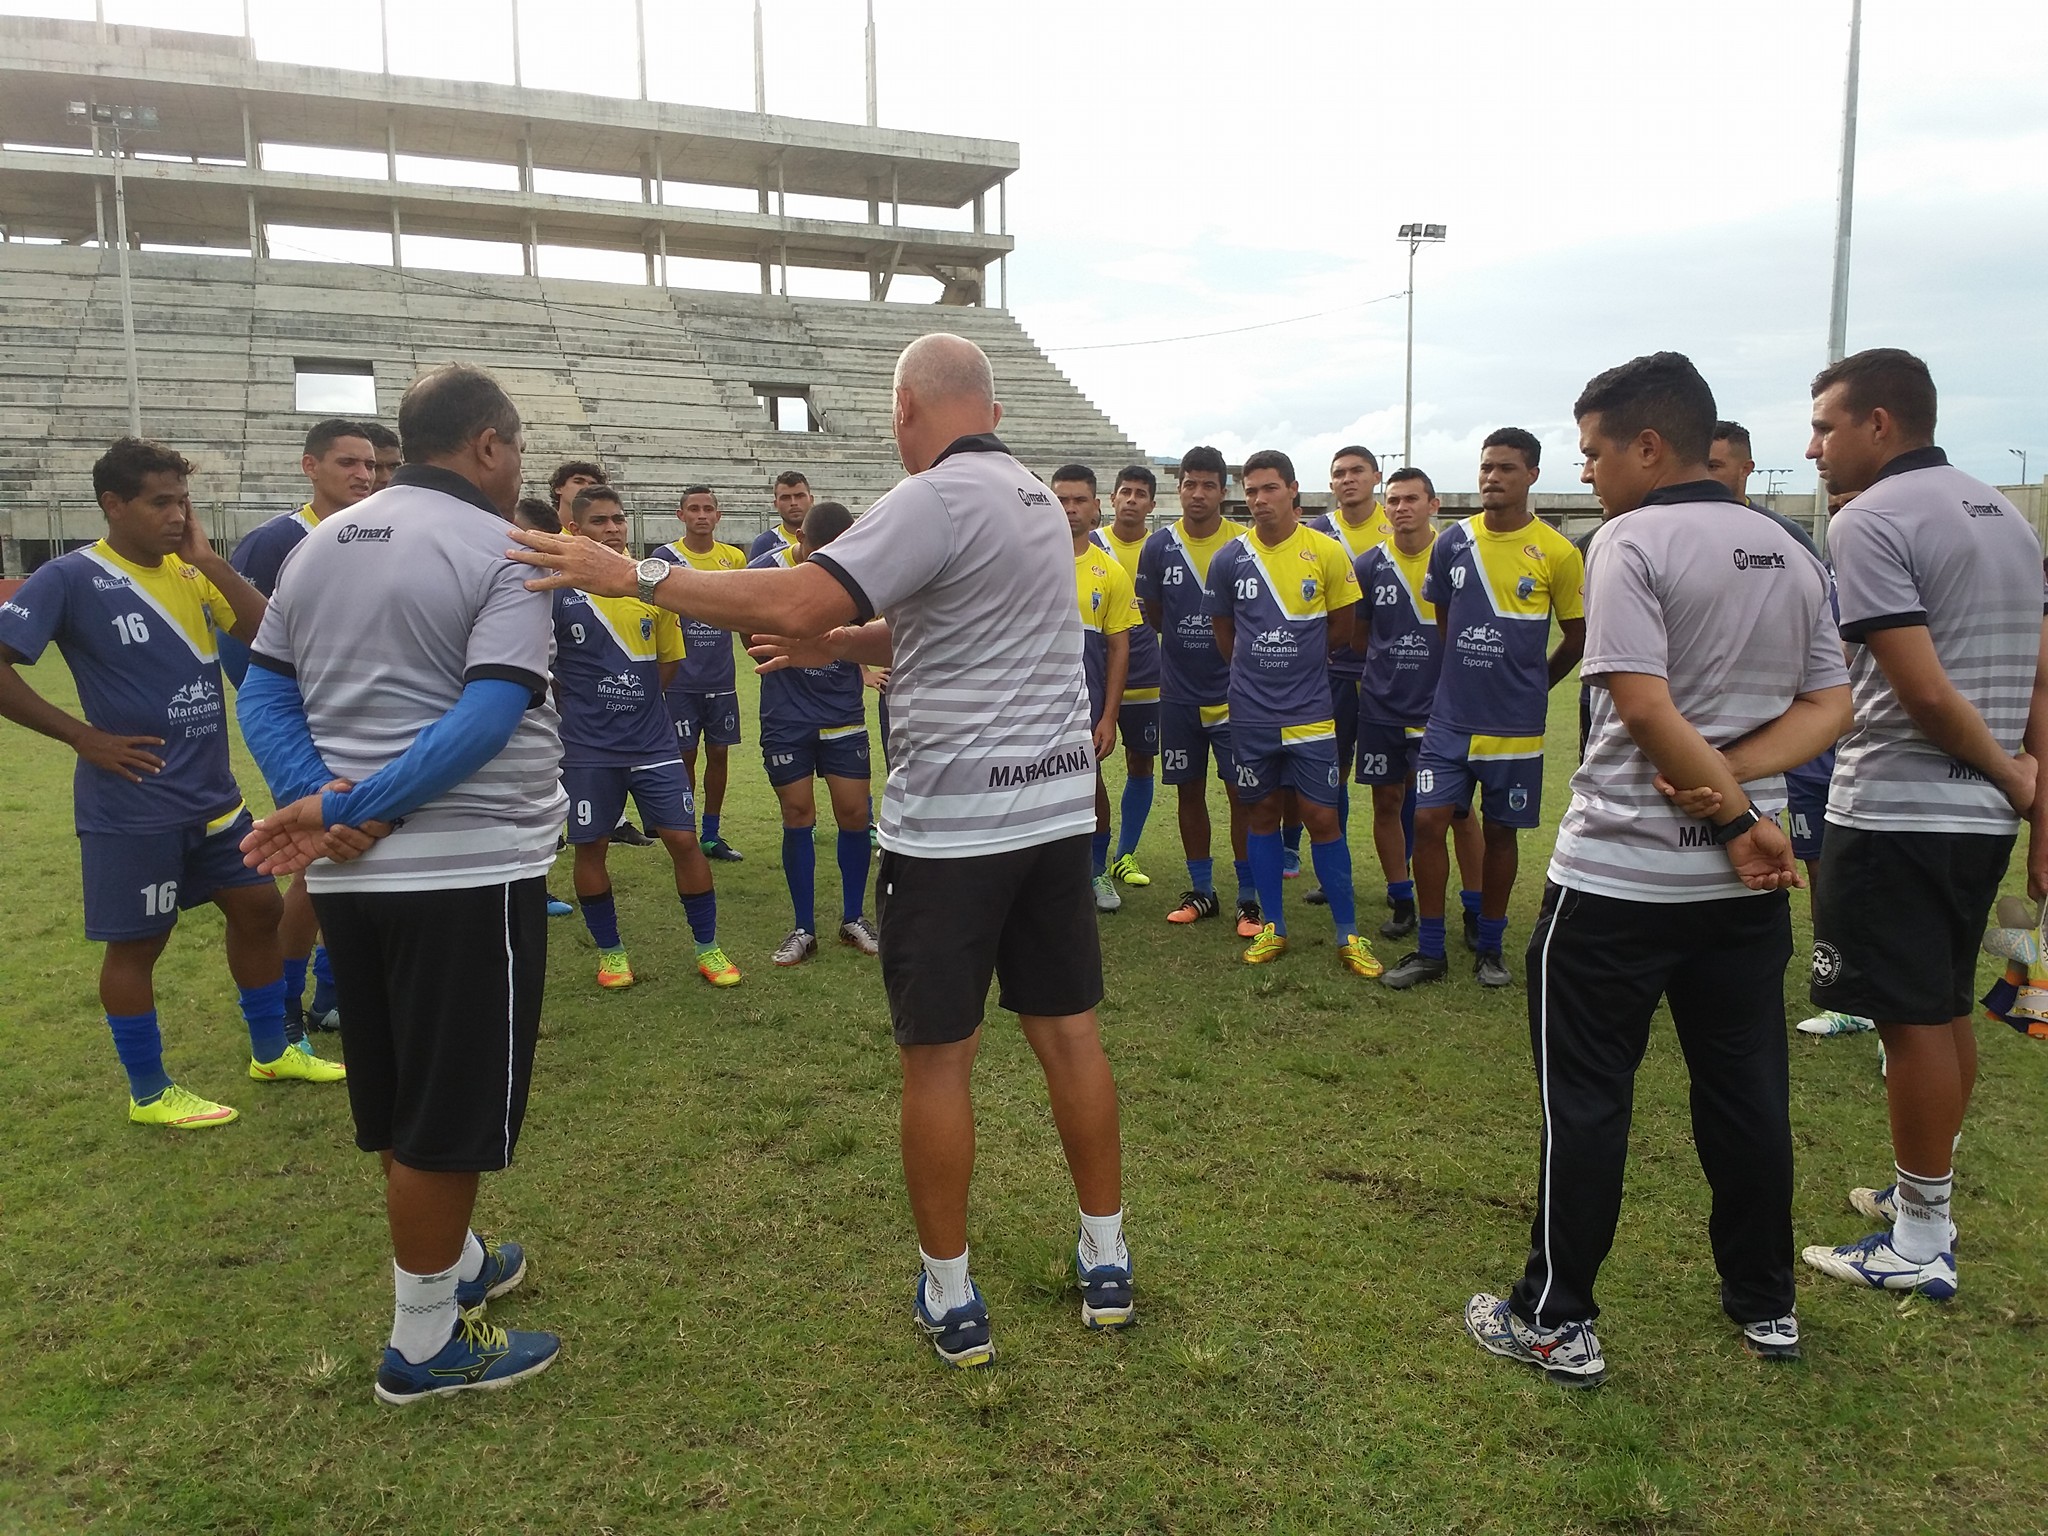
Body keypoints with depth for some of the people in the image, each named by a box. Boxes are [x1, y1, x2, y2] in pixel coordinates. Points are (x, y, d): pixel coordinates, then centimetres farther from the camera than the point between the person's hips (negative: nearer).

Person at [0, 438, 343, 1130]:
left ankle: (271, 1052, 32)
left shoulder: (192, 573, 6)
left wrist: (209, 559, -12)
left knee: (257, 905, 14)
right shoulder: (71, 578, -11)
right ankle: (149, 1094, 20)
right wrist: (84, 736, -14)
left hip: (213, 795, 7)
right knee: (136, 941, 5)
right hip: (132, 805, -7)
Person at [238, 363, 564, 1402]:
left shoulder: (320, 544, 12)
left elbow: (263, 692, 7)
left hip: (352, 877, 8)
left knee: (396, 1101, 21)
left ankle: (453, 1263, 40)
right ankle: (424, 1344, 17)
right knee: (449, 1117, 4)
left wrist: (316, 798, -6)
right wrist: (358, 811, -20)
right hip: (467, 868, -8)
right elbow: (490, 716, -23)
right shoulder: (503, 552, -10)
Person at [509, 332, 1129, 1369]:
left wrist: (637, 576, -16)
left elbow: (792, 601, -24)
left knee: (936, 1058, 5)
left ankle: (949, 1300, 18)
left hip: (954, 822, -8)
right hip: (1058, 807, 8)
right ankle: (1106, 1264, 27)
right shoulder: (1035, 498, 13)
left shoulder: (939, 498, -14)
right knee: (1068, 1030, 15)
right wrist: (841, 645, 20)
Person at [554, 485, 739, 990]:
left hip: (653, 740, 2)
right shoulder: (557, 589, -6)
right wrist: (581, 711, 5)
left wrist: (633, 702, 7)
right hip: (587, 748, -2)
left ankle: (707, 948, 15)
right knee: (589, 847, 7)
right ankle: (609, 951, 26)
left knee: (683, 839, 1)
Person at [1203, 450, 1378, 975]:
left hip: (1310, 711, -2)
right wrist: (1259, 670, 11)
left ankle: (1348, 933, 12)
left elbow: (1342, 627, 5)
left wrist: (1297, 658, 8)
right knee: (1261, 813, 10)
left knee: (1322, 816, -1)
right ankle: (1273, 927, 22)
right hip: (1251, 712, 2)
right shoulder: (1229, 559, 0)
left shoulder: (1327, 553, -5)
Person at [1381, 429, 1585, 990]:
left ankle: (1490, 948, 25)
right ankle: (1429, 951, 10)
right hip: (1450, 718, 2)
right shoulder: (1452, 542, 1)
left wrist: (1525, 685, 11)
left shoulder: (1557, 553, -7)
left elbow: (1577, 637, 4)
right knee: (1428, 821, -2)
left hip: (1514, 727, -2)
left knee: (1499, 833, 9)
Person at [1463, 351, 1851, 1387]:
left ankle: (1556, 1321, 14)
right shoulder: (1789, 554, 10)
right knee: (1748, 1088, 18)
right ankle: (1767, 1305, 32)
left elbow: (1645, 708, -22)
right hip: (1746, 879, 7)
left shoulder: (1631, 540, -13)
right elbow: (1830, 705, 7)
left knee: (1585, 1101, 4)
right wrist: (1736, 780, -7)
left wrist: (1735, 815, -13)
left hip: (1620, 874, -7)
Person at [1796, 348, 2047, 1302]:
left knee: (1910, 1021, 1)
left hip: (1896, 813, -9)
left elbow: (1924, 692, -20)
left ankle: (1921, 1245, 12)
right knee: (1946, 1010, 18)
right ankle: (1922, 1198, 32)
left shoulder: (1870, 520, -14)